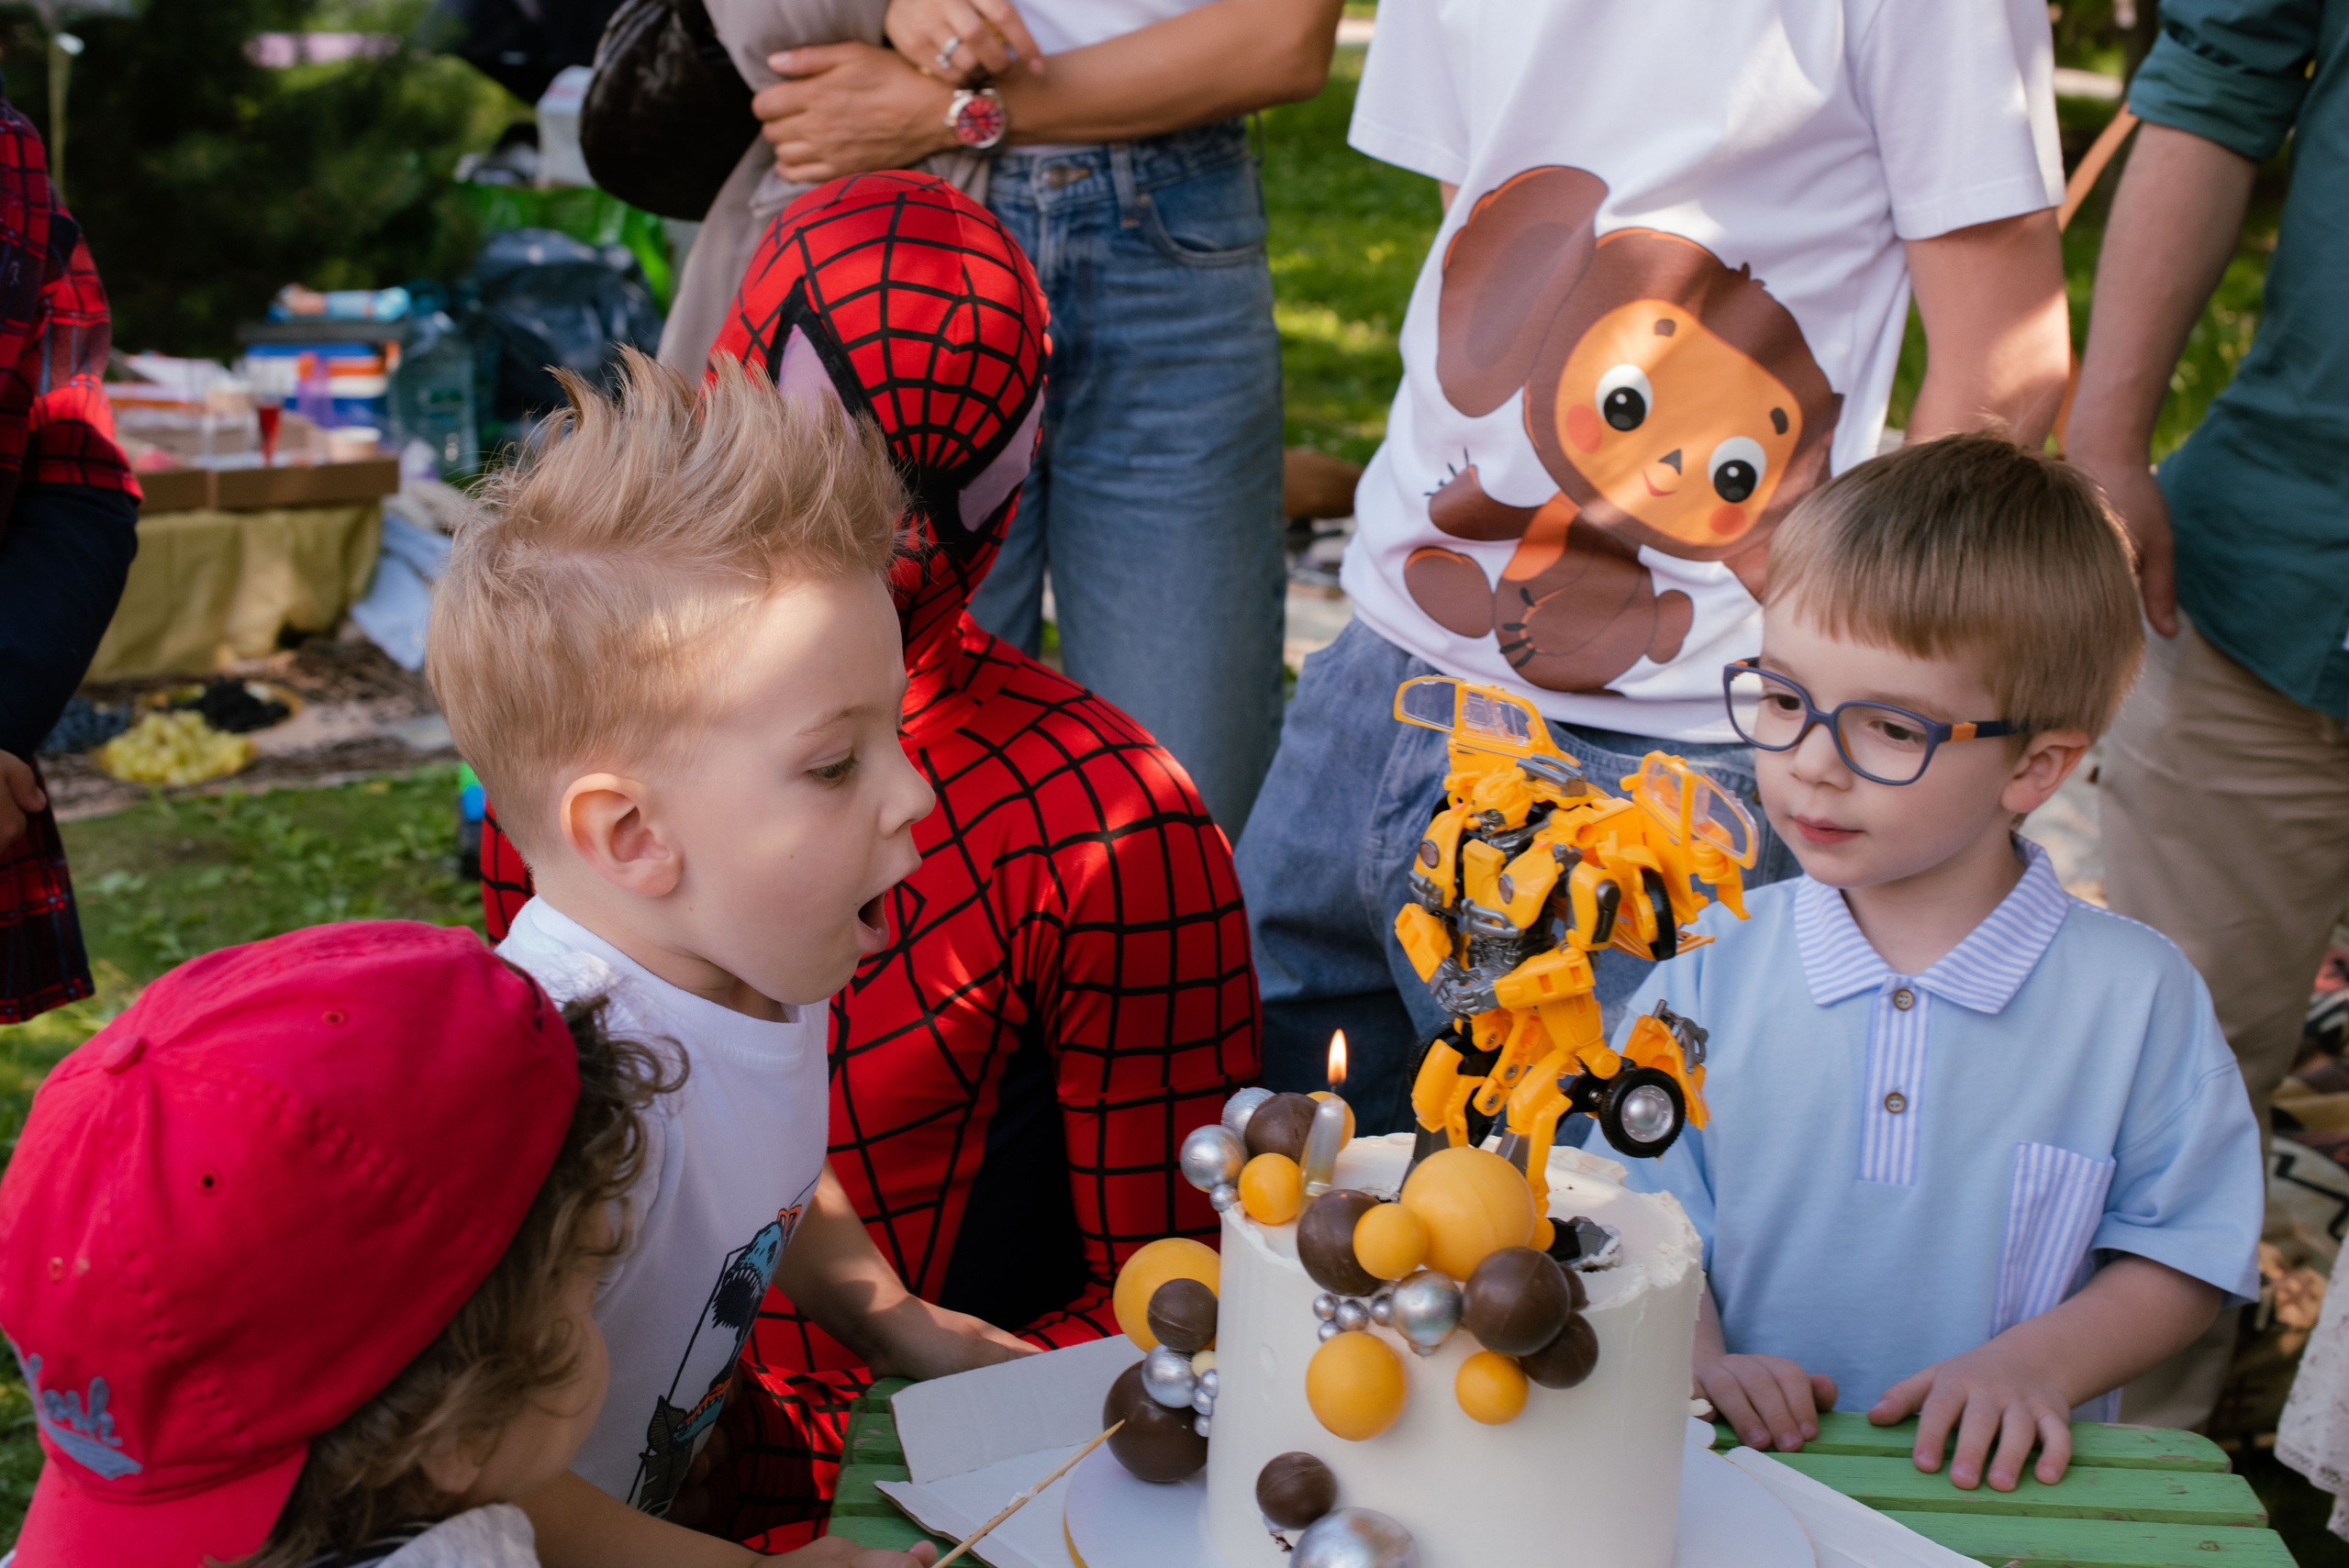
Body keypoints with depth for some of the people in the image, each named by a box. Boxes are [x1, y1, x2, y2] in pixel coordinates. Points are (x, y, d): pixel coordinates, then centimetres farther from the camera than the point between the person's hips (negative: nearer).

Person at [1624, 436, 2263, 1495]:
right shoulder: (1714, 968, 0)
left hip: (1996, 1486, 2)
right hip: (1746, 1473, -2)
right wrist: (1700, 1361, -14)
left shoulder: (2135, 993, -2)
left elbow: (2187, 1251, 4)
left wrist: (2040, 1363, -11)